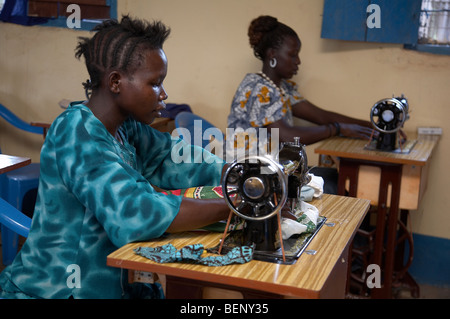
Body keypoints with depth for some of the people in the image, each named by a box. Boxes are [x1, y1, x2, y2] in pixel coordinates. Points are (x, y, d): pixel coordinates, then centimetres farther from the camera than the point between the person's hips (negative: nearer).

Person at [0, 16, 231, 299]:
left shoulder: (125, 126, 1)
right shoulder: (78, 134, -23)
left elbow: (169, 157, 12)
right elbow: (135, 213, -34)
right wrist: (232, 207, -27)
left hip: (107, 284, 8)